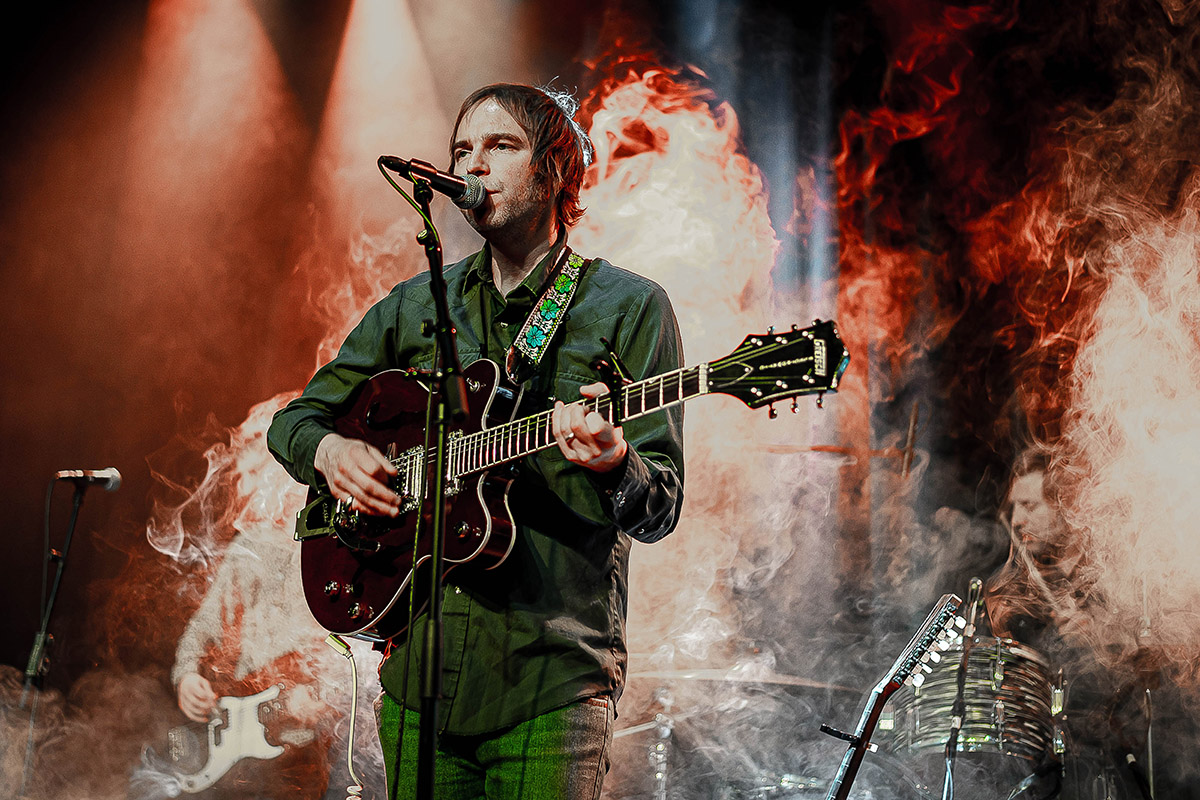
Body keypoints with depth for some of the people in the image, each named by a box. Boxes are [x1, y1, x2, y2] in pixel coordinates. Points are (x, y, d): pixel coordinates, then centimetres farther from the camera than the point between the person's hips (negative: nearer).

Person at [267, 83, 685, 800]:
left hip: (553, 678, -3)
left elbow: (661, 510, -5)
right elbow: (294, 418, 19)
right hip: (419, 667, 4)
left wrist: (611, 463, -28)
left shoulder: (629, 307, -1)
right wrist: (328, 450, -4)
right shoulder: (416, 305, 12)